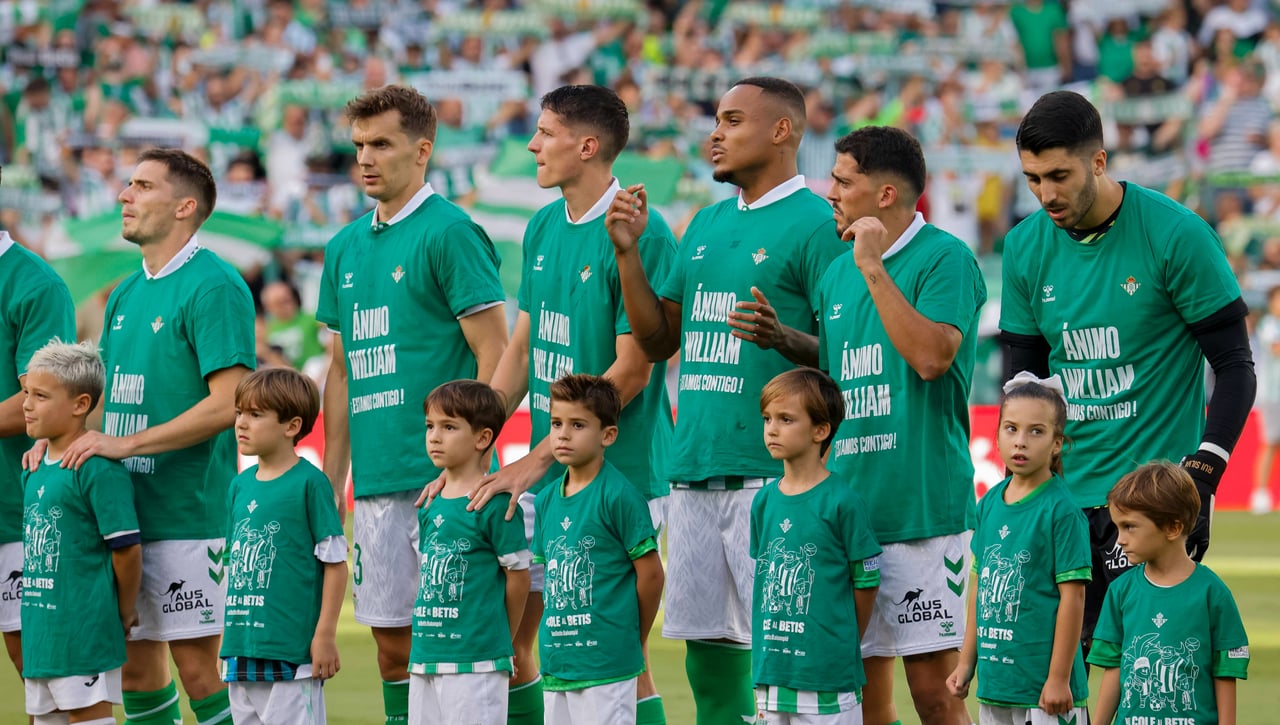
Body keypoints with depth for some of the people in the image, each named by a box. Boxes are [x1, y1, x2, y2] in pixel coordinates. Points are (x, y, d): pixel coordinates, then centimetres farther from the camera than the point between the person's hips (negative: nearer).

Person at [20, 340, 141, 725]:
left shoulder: (98, 469, -16)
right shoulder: (35, 469, 11)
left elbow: (126, 546, -16)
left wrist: (125, 611, -6)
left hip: (84, 631, -9)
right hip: (40, 628, 9)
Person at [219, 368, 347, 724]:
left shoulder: (309, 482, -8)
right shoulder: (240, 485, 11)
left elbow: (335, 562, -8)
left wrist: (325, 634, -11)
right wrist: (226, 636, 17)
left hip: (291, 647, -7)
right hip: (242, 649, 7)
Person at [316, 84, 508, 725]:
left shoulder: (450, 232, -7)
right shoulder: (346, 247, 15)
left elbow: (494, 353, -10)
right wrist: (330, 483, 16)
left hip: (440, 479, -7)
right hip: (375, 482, 7)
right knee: (391, 641, 9)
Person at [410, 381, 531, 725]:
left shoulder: (495, 503, -10)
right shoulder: (430, 505, 11)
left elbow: (518, 575, -6)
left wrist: (496, 639, 4)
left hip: (475, 659, -8)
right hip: (425, 655, 8)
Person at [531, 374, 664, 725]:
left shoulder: (618, 495, -10)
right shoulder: (546, 500, 10)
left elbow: (651, 573, -8)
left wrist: (633, 640, 1)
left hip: (606, 662, -7)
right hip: (557, 661, 7)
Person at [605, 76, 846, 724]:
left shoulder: (814, 223, -5)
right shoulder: (707, 226, 19)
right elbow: (656, 341, 19)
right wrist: (627, 253, 8)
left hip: (772, 473, -8)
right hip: (692, 469, 8)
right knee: (706, 647, 9)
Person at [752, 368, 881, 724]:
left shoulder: (842, 502, -10)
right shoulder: (764, 501, 8)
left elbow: (867, 582, -4)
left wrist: (839, 645, 4)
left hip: (828, 678, -6)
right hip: (772, 674, 6)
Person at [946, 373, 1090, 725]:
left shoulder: (1061, 511, -11)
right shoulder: (990, 504, 9)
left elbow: (1072, 597, -12)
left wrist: (1059, 679, -14)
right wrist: (967, 661, 15)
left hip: (1043, 686, -7)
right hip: (995, 680, 7)